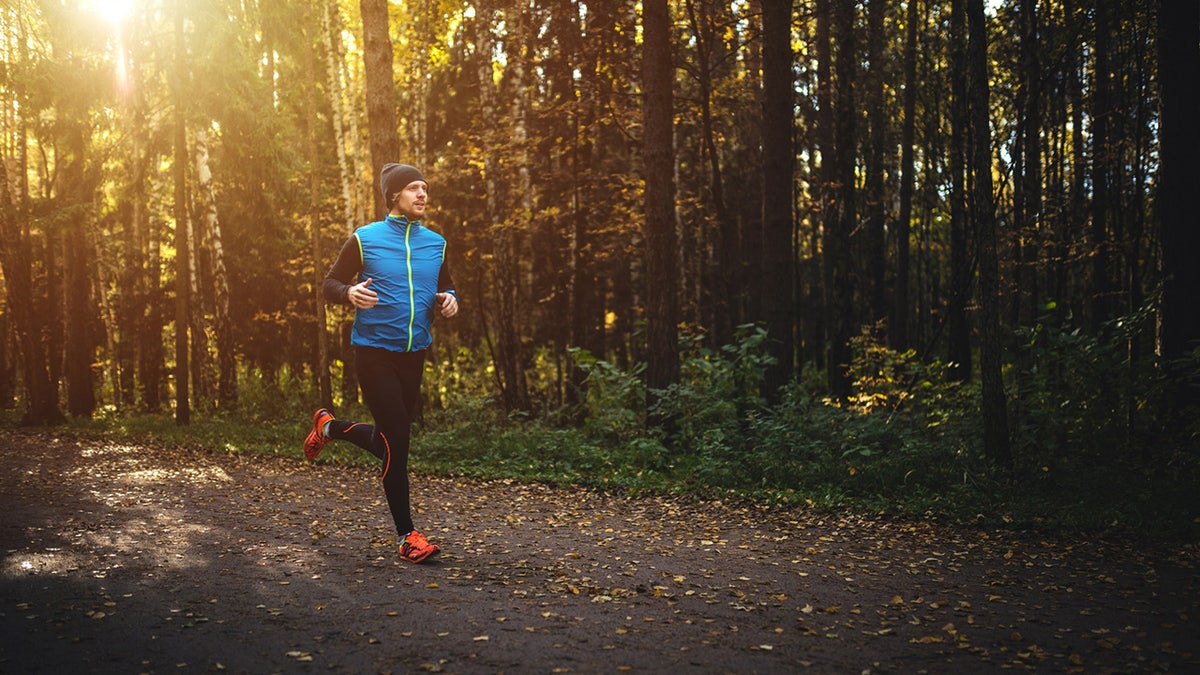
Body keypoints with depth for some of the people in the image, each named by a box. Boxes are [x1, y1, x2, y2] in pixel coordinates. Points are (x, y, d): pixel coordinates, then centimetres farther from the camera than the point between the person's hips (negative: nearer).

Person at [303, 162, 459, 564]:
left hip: (414, 354, 5)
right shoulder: (365, 239, -4)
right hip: (375, 352, -5)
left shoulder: (435, 243, 8)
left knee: (387, 442, 14)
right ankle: (407, 536, 1)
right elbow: (329, 285, 1)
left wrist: (449, 301, -3)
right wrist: (350, 293, -21)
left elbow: (446, 287, 20)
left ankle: (330, 427, 45)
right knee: (397, 440, -10)